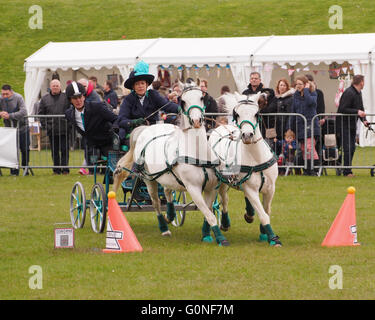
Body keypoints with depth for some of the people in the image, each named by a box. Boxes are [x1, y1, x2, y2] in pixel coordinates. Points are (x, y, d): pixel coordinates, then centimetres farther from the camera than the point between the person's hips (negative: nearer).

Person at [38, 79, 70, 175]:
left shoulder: (66, 97, 2)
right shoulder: (45, 98, 9)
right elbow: (40, 113, 11)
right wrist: (44, 125, 0)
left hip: (64, 130, -2)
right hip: (51, 130, 2)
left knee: (65, 150, -3)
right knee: (54, 151, 6)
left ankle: (65, 168, 1)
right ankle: (56, 169, 11)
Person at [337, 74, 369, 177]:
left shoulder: (358, 93, 11)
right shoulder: (349, 93, -19)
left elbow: (360, 109, 18)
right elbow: (343, 109, -24)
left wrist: (364, 120, 2)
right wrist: (357, 112, -28)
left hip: (352, 125, 9)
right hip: (344, 125, -9)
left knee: (352, 148, 9)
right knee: (348, 148, -11)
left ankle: (347, 170, 15)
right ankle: (347, 171, -8)